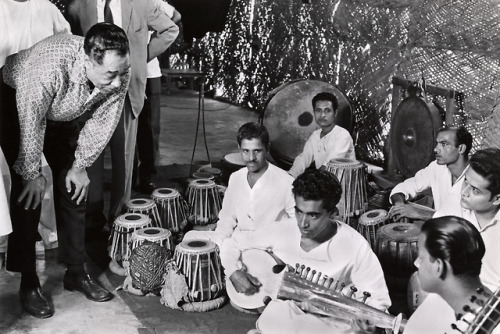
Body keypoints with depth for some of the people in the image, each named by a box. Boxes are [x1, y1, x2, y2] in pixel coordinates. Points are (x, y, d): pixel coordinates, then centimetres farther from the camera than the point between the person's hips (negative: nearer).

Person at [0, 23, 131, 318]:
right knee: (28, 195, -10)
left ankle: (76, 272, 14)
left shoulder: (120, 74, -28)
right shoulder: (48, 67, -43)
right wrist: (32, 174, -19)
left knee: (74, 189, 2)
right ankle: (28, 283, 1)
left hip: (66, 115, 5)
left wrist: (80, 165, -7)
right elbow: (31, 122, -31)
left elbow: (103, 121, -13)